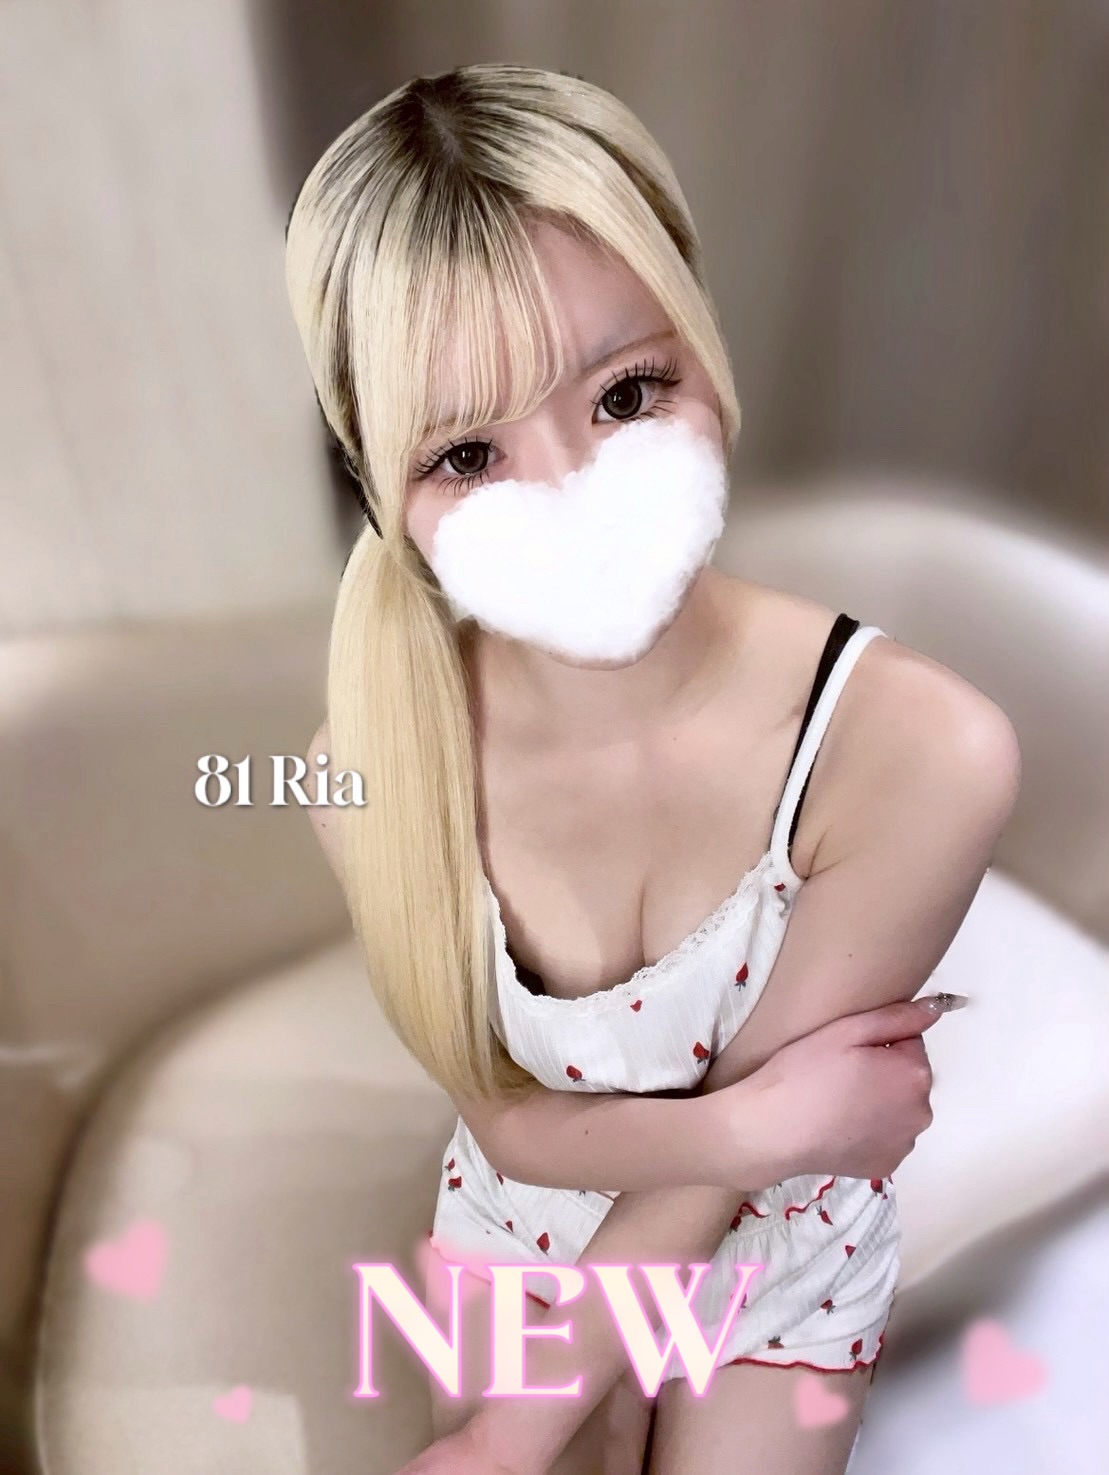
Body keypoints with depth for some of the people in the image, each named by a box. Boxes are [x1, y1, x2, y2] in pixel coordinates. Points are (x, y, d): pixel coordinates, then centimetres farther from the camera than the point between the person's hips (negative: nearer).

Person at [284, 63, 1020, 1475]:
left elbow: (744, 1151, -23)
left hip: (769, 1259, -1)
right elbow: (507, 1116, -15)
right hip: (521, 1238, 1)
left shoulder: (918, 751, -35)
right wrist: (752, 1126, -31)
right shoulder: (372, 768, -28)